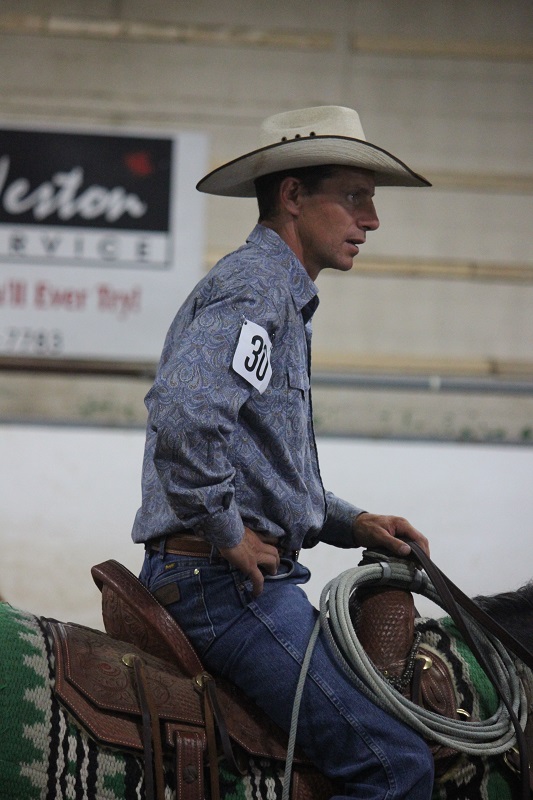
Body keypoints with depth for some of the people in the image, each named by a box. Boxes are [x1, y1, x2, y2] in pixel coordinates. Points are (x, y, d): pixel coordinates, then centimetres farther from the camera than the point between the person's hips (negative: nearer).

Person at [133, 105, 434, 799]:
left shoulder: (284, 298, 22)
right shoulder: (254, 286, -12)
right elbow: (183, 410, -31)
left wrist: (351, 524, 16)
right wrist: (229, 537, -20)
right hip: (224, 580, -11)